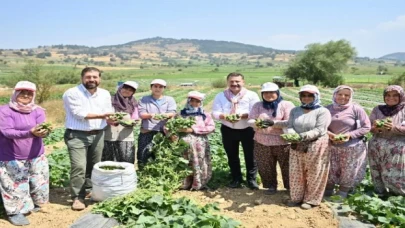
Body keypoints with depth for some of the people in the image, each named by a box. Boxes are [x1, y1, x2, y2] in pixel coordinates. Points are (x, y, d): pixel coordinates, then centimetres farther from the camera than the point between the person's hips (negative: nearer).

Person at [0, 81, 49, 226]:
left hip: (36, 157, 4)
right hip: (12, 159, -4)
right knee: (15, 186, -1)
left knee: (39, 183, 13)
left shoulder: (38, 111, -1)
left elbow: (42, 129, -12)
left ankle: (33, 204, 36)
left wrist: (44, 131, -38)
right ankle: (15, 212, 16)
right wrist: (30, 133, -39)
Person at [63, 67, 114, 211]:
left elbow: (108, 113, 4)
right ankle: (78, 197, 1)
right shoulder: (72, 93, -9)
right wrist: (102, 115, -21)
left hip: (98, 135, 6)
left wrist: (112, 119, -19)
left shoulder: (105, 94, 10)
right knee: (79, 167, -11)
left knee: (94, 166, 14)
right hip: (77, 136, -6)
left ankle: (90, 190, 30)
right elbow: (80, 113, -17)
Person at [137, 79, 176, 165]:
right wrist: (150, 115, -22)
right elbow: (141, 114, 0)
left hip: (165, 132, 1)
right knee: (144, 154, -6)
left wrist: (166, 115, -23)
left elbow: (172, 113, 1)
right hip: (147, 132, 0)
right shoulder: (144, 100, 15)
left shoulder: (170, 100, 17)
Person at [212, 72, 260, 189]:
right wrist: (224, 116, -27)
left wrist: (243, 115, -30)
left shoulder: (252, 95, -5)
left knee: (250, 156, 6)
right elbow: (215, 112, -5)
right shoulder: (220, 96, 2)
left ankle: (251, 179, 21)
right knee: (232, 156, 12)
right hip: (228, 130, 2)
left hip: (248, 130, -2)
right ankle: (236, 179, 28)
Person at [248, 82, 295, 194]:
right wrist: (257, 123, -22)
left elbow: (290, 122, -11)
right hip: (262, 143, 3)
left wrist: (274, 123, -25)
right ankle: (271, 186, 28)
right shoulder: (258, 105, 10)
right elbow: (250, 120, 2)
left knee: (287, 167, 5)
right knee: (266, 167, 10)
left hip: (283, 142, -3)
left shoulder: (287, 105, -1)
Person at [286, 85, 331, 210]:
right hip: (297, 147, 5)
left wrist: (304, 136, -30)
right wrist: (292, 135, -21)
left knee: (314, 174, 5)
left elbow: (319, 130, -17)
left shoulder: (322, 111, -7)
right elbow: (290, 126, 2)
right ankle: (297, 197, 25)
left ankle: (311, 200, 20)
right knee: (296, 173, 10)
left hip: (316, 147, -4)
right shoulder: (295, 110, 9)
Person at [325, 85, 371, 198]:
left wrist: (350, 135, -19)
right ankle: (327, 193, 33)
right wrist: (328, 133, -14)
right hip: (331, 146, 3)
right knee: (330, 170, 15)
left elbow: (366, 127, -8)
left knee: (348, 173, 11)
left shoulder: (356, 109, -10)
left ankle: (342, 194, 29)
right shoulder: (327, 109, -1)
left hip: (352, 148, -3)